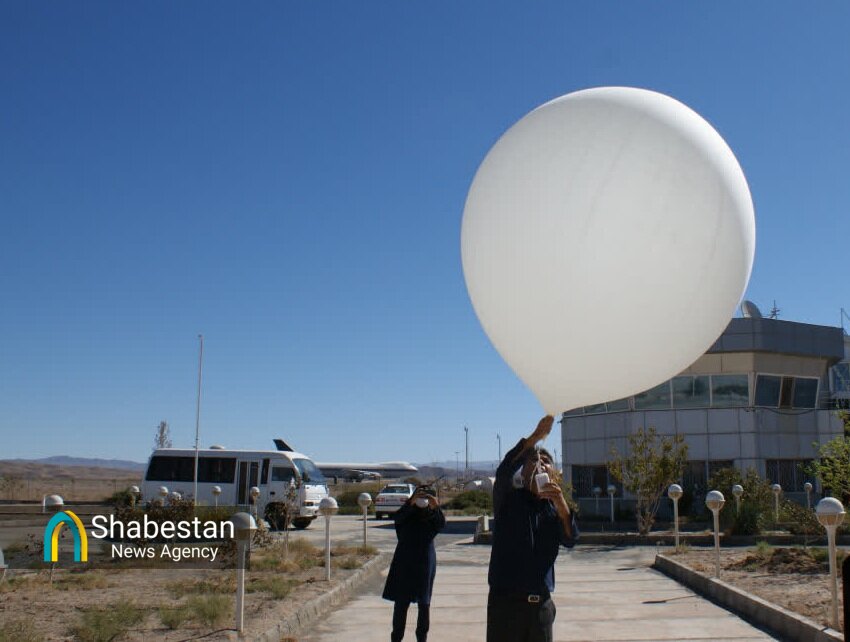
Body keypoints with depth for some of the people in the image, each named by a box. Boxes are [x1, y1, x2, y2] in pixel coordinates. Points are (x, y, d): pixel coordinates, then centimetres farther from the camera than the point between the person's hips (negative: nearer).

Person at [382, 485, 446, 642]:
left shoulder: (432, 516, 0)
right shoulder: (407, 514, -1)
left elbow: (442, 523, -20)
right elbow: (398, 517, -22)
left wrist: (436, 507, -40)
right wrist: (411, 503, -39)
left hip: (425, 564, 1)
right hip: (404, 563, 0)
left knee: (424, 602, 6)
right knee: (401, 601, 3)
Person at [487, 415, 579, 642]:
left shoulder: (554, 507, 9)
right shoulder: (509, 498, 1)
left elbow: (570, 540, -8)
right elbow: (504, 472, -21)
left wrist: (561, 504, -28)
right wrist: (536, 436, -32)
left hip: (541, 603, 4)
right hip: (506, 600, -4)